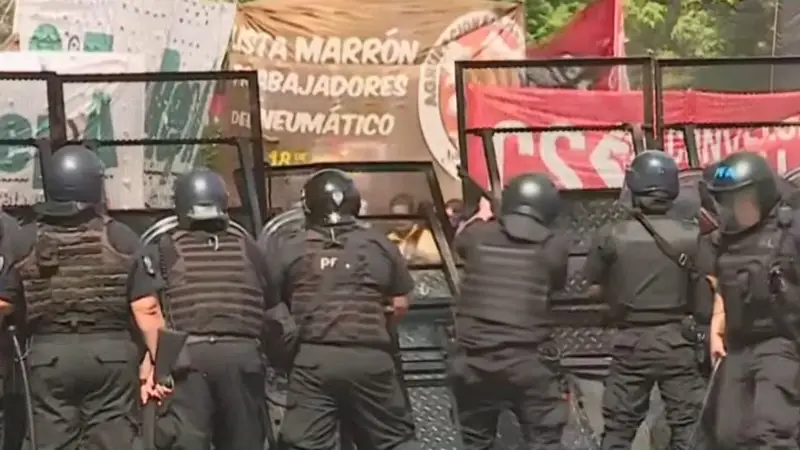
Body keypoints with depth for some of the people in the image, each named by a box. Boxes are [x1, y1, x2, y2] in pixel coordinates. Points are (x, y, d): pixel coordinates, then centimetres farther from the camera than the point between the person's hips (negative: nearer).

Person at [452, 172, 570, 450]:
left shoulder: (477, 236, 1)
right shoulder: (553, 246, -5)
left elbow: (460, 242, 24)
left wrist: (481, 217, 42)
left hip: (474, 358, 3)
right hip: (528, 360, -3)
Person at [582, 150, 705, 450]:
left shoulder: (612, 236, -8)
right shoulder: (691, 236, -7)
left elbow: (595, 289, 1)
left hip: (631, 341, 0)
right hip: (677, 340, 0)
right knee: (688, 426, 7)